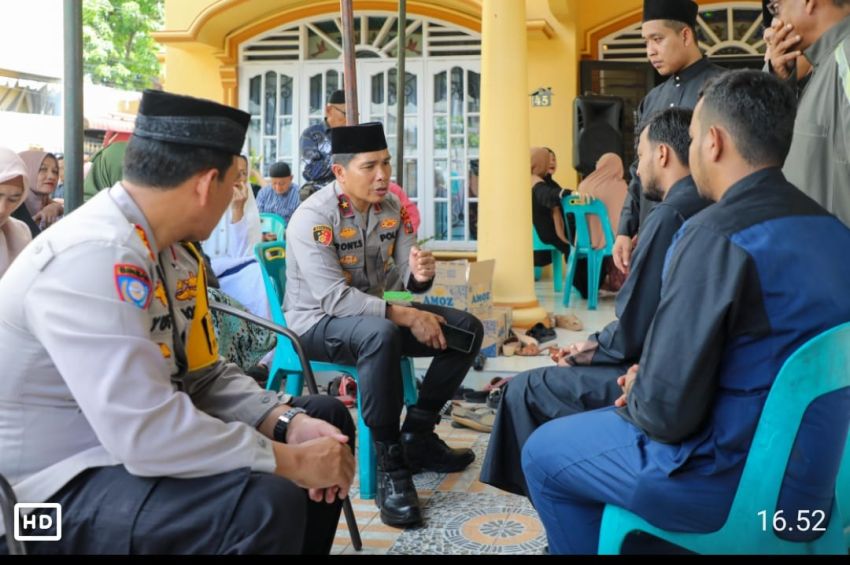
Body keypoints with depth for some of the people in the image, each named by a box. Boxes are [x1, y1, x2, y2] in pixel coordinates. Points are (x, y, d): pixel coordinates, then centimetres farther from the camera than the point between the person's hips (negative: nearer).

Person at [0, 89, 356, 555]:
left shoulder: (176, 250, 2)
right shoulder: (96, 257, -28)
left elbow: (204, 376, 7)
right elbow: (146, 433, -33)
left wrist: (288, 424, -9)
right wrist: (288, 460, -24)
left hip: (132, 441, 10)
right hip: (63, 489, -9)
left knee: (328, 419, 9)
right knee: (267, 502, -32)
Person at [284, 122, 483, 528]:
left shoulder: (393, 208, 0)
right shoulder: (313, 217, -20)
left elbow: (404, 279, 0)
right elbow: (334, 298, -28)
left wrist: (420, 274, -26)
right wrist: (406, 316, -32)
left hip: (379, 311, 7)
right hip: (319, 322, -7)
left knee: (467, 328, -5)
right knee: (382, 334, -39)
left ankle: (417, 435, 2)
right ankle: (389, 464, -28)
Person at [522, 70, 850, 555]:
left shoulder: (717, 236, -24)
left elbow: (668, 412, -23)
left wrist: (636, 399, 0)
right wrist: (649, 381, 10)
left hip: (739, 481, -8)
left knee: (544, 453, 10)